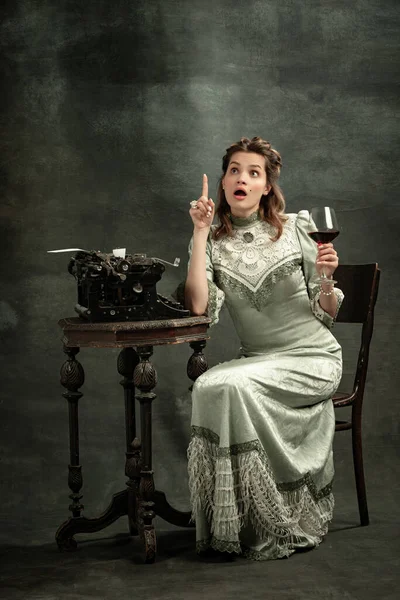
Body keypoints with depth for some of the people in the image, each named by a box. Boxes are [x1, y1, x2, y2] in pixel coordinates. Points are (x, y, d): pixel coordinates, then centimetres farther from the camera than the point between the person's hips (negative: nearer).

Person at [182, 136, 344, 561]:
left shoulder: (295, 229, 1)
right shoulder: (213, 241, 5)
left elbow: (327, 314, 5)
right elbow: (199, 305, -15)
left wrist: (326, 278, -16)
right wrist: (200, 232, -13)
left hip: (313, 357, -3)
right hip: (257, 361, 3)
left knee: (233, 386, -29)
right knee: (206, 386, -28)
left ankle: (274, 525, -16)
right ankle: (230, 524, -14)